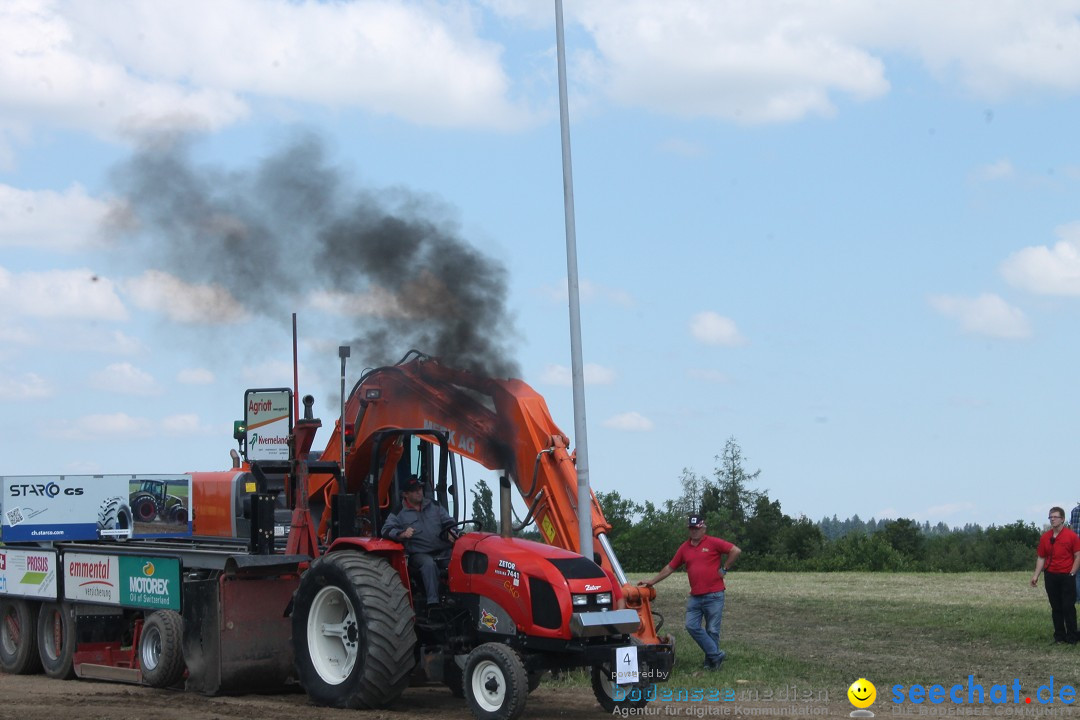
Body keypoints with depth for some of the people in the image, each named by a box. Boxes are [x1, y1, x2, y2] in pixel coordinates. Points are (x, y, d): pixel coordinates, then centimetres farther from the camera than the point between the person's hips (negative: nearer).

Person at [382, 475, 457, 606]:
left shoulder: (435, 506, 20)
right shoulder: (398, 513, 8)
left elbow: (449, 523, 18)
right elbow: (386, 530, -4)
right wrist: (402, 534, -26)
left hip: (443, 550, 3)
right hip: (419, 554, -3)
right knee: (429, 563, -38)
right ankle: (433, 603, -39)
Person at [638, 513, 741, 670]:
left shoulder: (713, 543, -4)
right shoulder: (684, 548, 11)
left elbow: (736, 551, -8)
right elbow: (670, 567, 17)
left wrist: (724, 569, -6)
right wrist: (652, 582, 15)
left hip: (714, 595, -5)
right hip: (695, 596, 5)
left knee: (712, 630, -1)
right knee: (692, 626, -6)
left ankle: (711, 662, 11)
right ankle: (716, 654, 0)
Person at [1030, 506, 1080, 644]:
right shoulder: (1045, 537, 8)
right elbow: (1041, 558, 11)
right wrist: (1036, 575, 3)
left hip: (1066, 576, -4)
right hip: (1051, 576, 4)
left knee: (1068, 607, -3)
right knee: (1056, 608, 8)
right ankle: (1059, 636, 15)